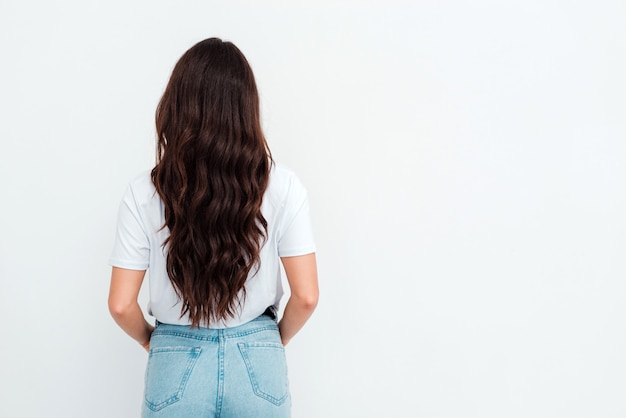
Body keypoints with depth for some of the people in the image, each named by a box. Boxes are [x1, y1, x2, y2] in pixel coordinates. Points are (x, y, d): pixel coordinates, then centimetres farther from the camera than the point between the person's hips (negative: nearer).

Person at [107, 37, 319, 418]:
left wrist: (150, 340, 11)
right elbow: (306, 297, -11)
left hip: (176, 367, 0)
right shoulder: (282, 186, -12)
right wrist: (276, 339, 8)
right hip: (258, 367, 1)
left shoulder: (145, 193, -11)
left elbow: (121, 305, -9)